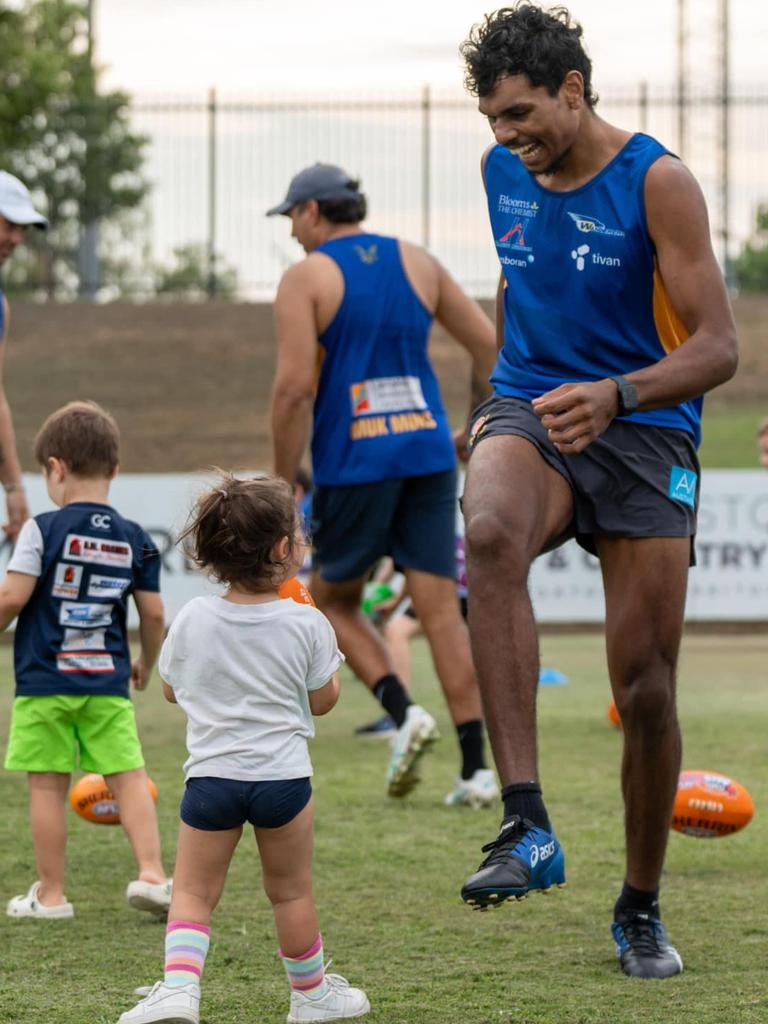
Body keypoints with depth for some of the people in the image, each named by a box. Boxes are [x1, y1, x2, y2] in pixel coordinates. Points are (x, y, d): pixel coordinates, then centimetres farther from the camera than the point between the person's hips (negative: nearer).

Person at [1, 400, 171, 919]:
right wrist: (146, 664, 23)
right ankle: (152, 873, -3)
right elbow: (153, 613, 6)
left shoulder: (44, 529, -8)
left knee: (48, 785, 3)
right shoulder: (135, 539, 4)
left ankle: (50, 894, 8)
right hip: (107, 681, 3)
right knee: (129, 775, 7)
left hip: (44, 680, -3)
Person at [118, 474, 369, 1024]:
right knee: (291, 891, 15)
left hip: (211, 775, 1)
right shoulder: (307, 624, -8)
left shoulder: (193, 619, -3)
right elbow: (323, 699, 4)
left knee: (193, 891, 6)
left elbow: (172, 689, 11)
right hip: (282, 774, -1)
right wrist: (327, 651, 19)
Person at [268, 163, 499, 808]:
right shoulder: (417, 263, 11)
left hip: (353, 464, -4)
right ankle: (477, 766, -3)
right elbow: (489, 346, 11)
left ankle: (404, 711, -6)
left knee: (333, 599, 15)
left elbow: (295, 387, -13)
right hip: (428, 453, 4)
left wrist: (284, 482, -6)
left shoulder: (307, 278, -4)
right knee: (442, 609, 3)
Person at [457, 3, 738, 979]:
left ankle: (640, 910, 23)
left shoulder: (657, 183, -11)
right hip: (529, 412, 3)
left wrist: (615, 395, -33)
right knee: (490, 534, -35)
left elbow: (718, 347, -16)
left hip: (644, 434, -2)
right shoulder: (502, 172, 6)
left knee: (646, 687, -1)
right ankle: (527, 827, -41)